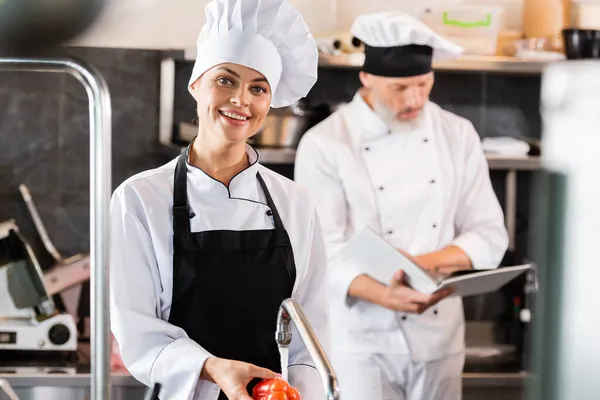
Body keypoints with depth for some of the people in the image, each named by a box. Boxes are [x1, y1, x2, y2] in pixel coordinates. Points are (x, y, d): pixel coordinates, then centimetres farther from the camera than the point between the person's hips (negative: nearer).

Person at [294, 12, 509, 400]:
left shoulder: (458, 134, 4)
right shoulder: (324, 144, -9)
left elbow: (490, 235, 2)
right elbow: (321, 253, -15)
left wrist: (429, 263, -17)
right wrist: (385, 294, -32)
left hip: (440, 337, 4)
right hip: (361, 340, -3)